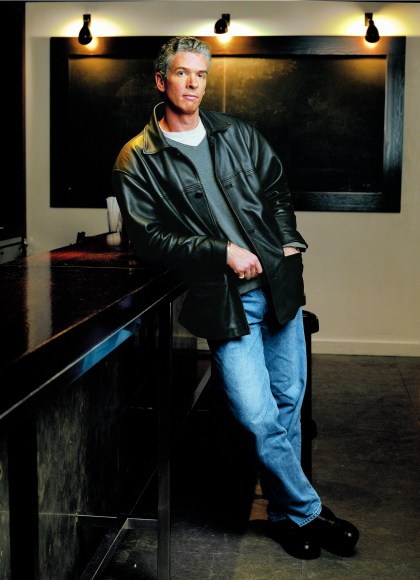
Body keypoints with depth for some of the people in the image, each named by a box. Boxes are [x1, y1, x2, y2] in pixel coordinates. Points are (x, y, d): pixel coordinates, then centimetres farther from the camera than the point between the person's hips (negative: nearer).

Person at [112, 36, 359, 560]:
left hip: (279, 283, 5)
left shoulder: (238, 134, 10)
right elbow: (149, 239, -9)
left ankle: (285, 512, 30)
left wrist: (289, 241, 5)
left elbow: (276, 188, 21)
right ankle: (308, 511, 13)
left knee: (289, 402, 12)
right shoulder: (137, 161, -4)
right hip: (224, 299, -5)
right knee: (260, 418, -9)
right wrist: (222, 252, -14)